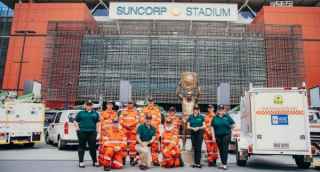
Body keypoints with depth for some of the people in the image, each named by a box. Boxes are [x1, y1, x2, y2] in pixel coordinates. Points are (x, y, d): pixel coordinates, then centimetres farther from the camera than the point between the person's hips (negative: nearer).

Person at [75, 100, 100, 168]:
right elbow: (76, 121, 10)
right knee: (82, 147, 4)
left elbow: (98, 122, 15)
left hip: (92, 132, 1)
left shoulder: (95, 113, 14)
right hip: (82, 132, -1)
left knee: (93, 147, 4)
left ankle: (95, 161, 14)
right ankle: (81, 162, 11)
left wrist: (98, 129, 1)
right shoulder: (81, 113, 9)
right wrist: (77, 127, -5)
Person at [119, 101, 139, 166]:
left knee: (132, 144, -3)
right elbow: (120, 119, 5)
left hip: (133, 130, -1)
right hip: (124, 130, 1)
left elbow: (137, 120, -1)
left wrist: (130, 125, -14)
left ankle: (132, 159, 4)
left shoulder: (135, 112, 7)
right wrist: (125, 125, -10)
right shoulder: (123, 111, 12)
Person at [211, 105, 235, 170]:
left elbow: (233, 124, 9)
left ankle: (224, 164, -6)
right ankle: (222, 163, 21)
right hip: (218, 136, 2)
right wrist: (213, 137, 0)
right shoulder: (215, 118, 4)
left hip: (226, 135, -2)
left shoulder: (227, 117, 0)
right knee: (220, 150, 10)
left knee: (225, 149, -7)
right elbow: (212, 127, 4)